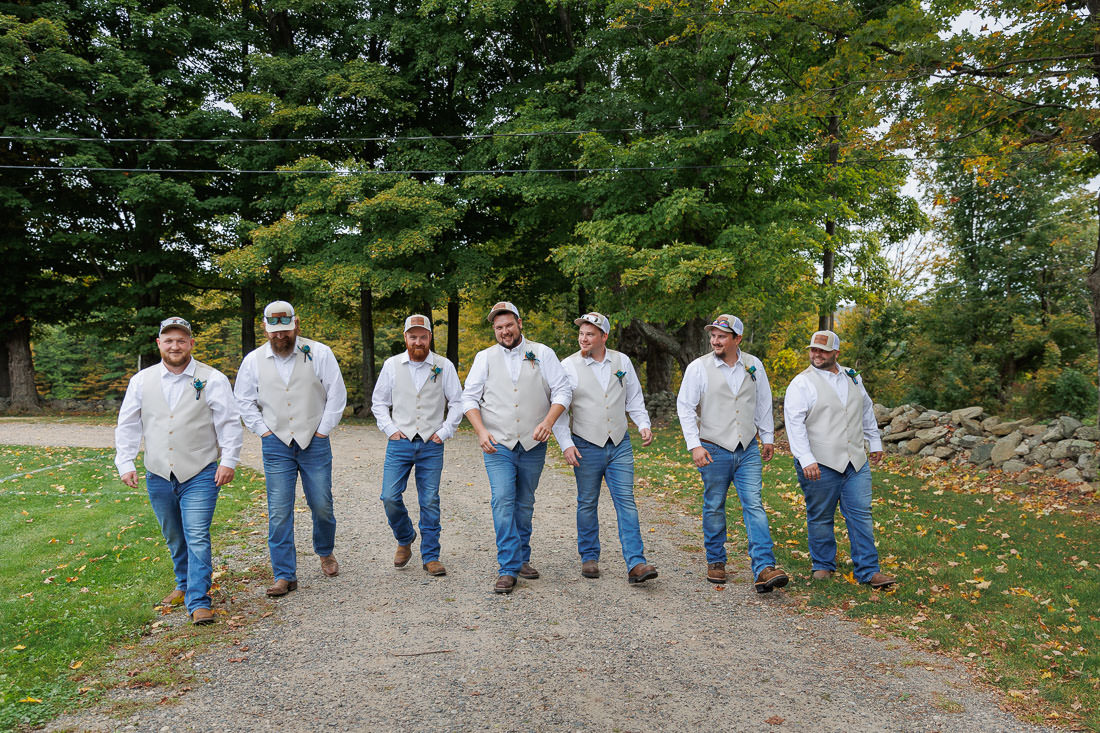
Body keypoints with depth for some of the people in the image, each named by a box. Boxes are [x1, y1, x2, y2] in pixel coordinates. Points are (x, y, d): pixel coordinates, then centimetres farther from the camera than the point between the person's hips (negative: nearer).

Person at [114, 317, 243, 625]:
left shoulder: (212, 379, -4)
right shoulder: (142, 381, 6)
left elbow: (230, 423, -4)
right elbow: (127, 425, 11)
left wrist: (228, 461, -11)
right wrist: (125, 463, 3)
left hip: (199, 475, -4)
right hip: (158, 475, 4)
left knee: (197, 538, -10)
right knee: (174, 539, 17)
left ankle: (198, 602, -4)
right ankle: (185, 585, 38)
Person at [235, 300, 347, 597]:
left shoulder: (318, 353, -4)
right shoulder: (253, 361, 2)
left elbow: (337, 394, -1)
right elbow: (245, 401, 12)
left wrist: (323, 429, -3)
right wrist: (262, 430, 3)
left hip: (314, 442, -1)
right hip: (276, 444, 1)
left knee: (322, 505, 7)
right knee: (279, 512, -2)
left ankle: (325, 552, 35)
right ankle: (285, 575, 8)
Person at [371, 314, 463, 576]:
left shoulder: (444, 366, 4)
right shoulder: (392, 365, 6)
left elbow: (457, 403, 9)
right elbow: (378, 401, 13)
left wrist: (444, 432, -1)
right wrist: (390, 429, 0)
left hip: (431, 446, -1)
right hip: (400, 443, 1)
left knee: (430, 502, 1)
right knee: (390, 497, -5)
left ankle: (430, 557, 13)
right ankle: (405, 539, 23)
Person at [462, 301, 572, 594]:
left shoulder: (542, 354, 4)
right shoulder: (485, 357, 6)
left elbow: (562, 390, -1)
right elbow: (469, 397, 5)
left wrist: (548, 421, -16)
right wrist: (481, 431, -10)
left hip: (532, 446, 1)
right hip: (498, 444, -1)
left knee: (525, 504, 11)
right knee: (503, 501, -13)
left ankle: (522, 558, 26)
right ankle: (508, 569, -10)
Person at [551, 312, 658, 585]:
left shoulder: (622, 361, 7)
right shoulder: (568, 366, -2)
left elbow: (634, 399, 15)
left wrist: (644, 425, -1)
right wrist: (566, 445, -11)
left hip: (620, 444, 2)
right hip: (586, 447, -2)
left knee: (626, 502, -4)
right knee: (587, 504, 8)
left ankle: (636, 564, -5)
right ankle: (589, 558, 23)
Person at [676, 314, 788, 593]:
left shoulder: (753, 365, 5)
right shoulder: (698, 367, -5)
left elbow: (763, 403, 17)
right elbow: (685, 407, -4)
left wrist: (768, 437, 17)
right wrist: (694, 445, -11)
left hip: (748, 449, 2)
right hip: (714, 450, -2)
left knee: (754, 505, -6)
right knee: (714, 507, 8)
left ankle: (764, 569, -9)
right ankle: (715, 562, 25)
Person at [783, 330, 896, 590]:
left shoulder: (852, 378, 13)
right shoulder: (802, 383, -6)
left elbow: (867, 410, 27)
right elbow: (794, 422, -14)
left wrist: (875, 442, 27)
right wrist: (806, 459, -22)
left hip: (855, 461, 4)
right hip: (819, 465, -4)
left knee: (861, 514, 2)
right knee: (820, 517, 5)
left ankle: (868, 570, 10)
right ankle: (823, 565, 22)